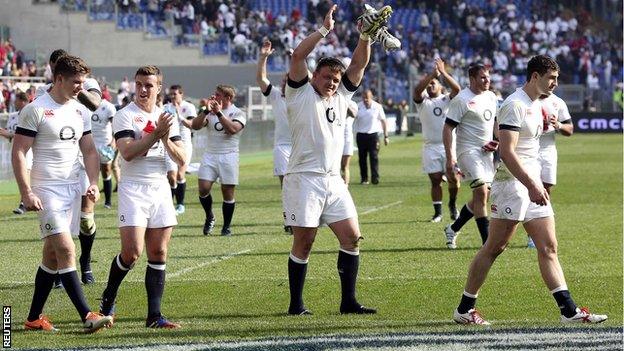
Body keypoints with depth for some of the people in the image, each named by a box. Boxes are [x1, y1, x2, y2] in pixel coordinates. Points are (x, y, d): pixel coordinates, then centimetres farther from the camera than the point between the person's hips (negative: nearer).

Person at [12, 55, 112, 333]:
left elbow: (89, 150, 18)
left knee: (52, 255, 9)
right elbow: (18, 152, -10)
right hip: (47, 191, -7)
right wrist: (26, 192, -16)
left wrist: (93, 182, 3)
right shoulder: (35, 110, -9)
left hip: (72, 189, 7)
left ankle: (34, 318, 17)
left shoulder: (80, 112, 12)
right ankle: (87, 317, -15)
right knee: (66, 251, -13)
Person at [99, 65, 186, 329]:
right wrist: (156, 134, -20)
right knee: (132, 252, -13)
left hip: (160, 189, 5)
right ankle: (108, 299, 11)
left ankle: (154, 315, 3)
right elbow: (127, 152, -17)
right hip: (133, 190, -5)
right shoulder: (125, 116, -3)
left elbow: (181, 159, 8)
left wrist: (166, 139, -9)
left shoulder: (167, 118, 13)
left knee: (159, 254, 1)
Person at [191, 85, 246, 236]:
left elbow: (233, 129, -19)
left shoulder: (237, 113, 0)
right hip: (210, 155, 3)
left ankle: (226, 227, 12)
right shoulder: (210, 112, 12)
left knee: (228, 192, -1)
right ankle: (209, 217, 15)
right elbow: (195, 126, -1)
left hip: (228, 156, -3)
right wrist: (206, 111, -12)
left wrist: (219, 113, -20)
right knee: (203, 188, -9)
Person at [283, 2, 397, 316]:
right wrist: (325, 30, -14)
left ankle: (348, 301, 8)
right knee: (303, 243, -2)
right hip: (304, 179, -6)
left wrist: (366, 37, -7)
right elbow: (298, 56, -13)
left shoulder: (341, 96, 17)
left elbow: (359, 64, 9)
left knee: (351, 238, 1)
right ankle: (296, 304, 6)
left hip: (334, 181, 6)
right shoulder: (301, 93, 1)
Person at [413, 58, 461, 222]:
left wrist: (443, 73, -18)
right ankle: (438, 212, 8)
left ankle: (452, 205, 19)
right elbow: (417, 90, -14)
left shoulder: (448, 99, 8)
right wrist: (432, 74, -21)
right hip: (431, 147, 0)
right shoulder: (422, 101, 8)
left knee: (454, 178, -5)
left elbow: (457, 89, -12)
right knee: (435, 180, 0)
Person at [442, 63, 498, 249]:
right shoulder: (461, 100, -12)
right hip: (468, 151, -8)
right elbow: (447, 128, -13)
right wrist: (450, 158, -19)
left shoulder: (491, 97, 11)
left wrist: (497, 141, 7)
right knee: (481, 192, -18)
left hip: (486, 152, 8)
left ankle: (452, 229, 28)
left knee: (481, 197, 11)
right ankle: (487, 242, -17)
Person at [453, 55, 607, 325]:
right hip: (512, 184, -9)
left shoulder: (535, 105, 16)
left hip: (532, 185, 9)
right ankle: (464, 309, 3)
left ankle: (569, 311, 0)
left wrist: (537, 184, 20)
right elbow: (507, 152, -22)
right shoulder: (514, 105, -14)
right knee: (494, 248, -4)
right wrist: (531, 186, -26)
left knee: (548, 248, 3)